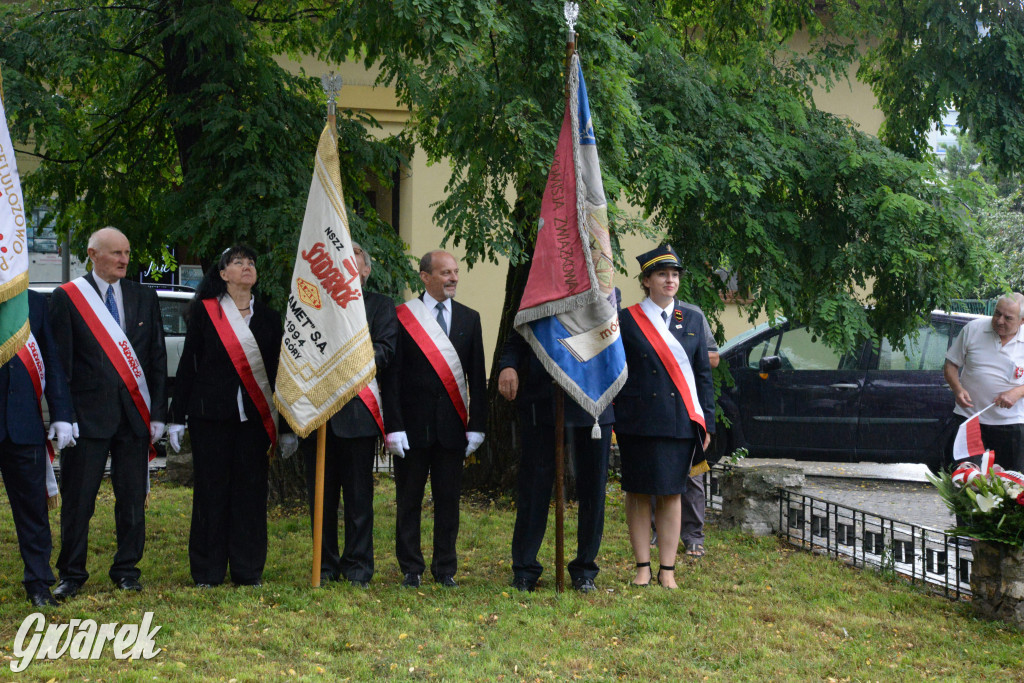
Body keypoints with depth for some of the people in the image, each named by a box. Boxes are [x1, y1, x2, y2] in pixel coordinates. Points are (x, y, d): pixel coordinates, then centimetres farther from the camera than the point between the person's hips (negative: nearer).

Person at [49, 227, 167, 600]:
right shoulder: (67, 297, 0)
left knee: (133, 499, 7)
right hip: (87, 414, -3)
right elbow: (60, 361, -3)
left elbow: (158, 359, 10)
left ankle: (127, 570, 19)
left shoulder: (144, 297, 11)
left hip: (134, 414, 3)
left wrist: (157, 413, 3)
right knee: (77, 500, 1)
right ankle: (72, 575, 11)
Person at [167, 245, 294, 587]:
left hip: (255, 416, 2)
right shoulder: (205, 311, 4)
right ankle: (207, 572, 9)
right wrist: (178, 417, -1)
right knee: (211, 488, 1)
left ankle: (248, 571, 11)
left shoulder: (268, 317, 11)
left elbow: (278, 370, 12)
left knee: (251, 489, 2)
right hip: (211, 414, -2)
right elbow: (188, 363, 3)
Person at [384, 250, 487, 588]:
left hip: (452, 423, 3)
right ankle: (411, 568, 13)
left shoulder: (469, 318, 10)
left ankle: (445, 569, 15)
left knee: (449, 499, 6)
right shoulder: (402, 316, -1)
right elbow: (392, 374, -3)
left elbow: (477, 376, 9)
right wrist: (393, 425, -10)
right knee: (409, 500, 4)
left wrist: (477, 424, 2)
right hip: (414, 422, -2)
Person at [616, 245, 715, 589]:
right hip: (638, 423, -2)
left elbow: (703, 375, 12)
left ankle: (667, 570, 9)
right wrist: (611, 418, -3)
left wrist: (706, 423, 7)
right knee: (638, 492, 2)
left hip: (680, 422, 2)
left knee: (671, 494, 4)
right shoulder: (627, 321, 2)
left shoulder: (692, 321, 11)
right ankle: (643, 566, 10)